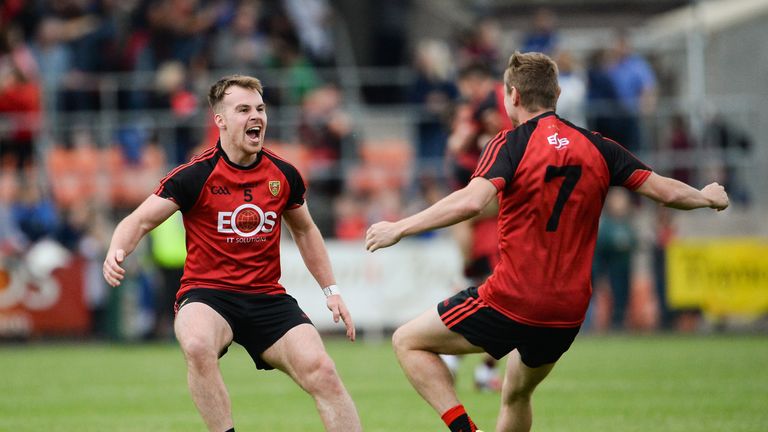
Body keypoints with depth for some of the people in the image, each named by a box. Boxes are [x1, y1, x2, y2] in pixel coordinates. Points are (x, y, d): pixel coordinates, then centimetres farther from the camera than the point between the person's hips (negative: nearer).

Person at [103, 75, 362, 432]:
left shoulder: (283, 175, 4)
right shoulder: (195, 175, -9)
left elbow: (305, 231, 22)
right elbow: (141, 221, -7)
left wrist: (331, 290, 19)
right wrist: (116, 253, -28)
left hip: (268, 299, 3)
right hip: (207, 295, -3)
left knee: (321, 372, -15)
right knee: (197, 346, -38)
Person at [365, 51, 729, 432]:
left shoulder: (510, 144, -9)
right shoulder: (596, 147, 5)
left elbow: (471, 201, -25)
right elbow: (665, 191, 6)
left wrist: (399, 228, -20)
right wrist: (708, 197, 27)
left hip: (511, 300, -6)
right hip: (569, 312, 6)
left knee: (407, 342, 9)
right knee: (517, 394, 29)